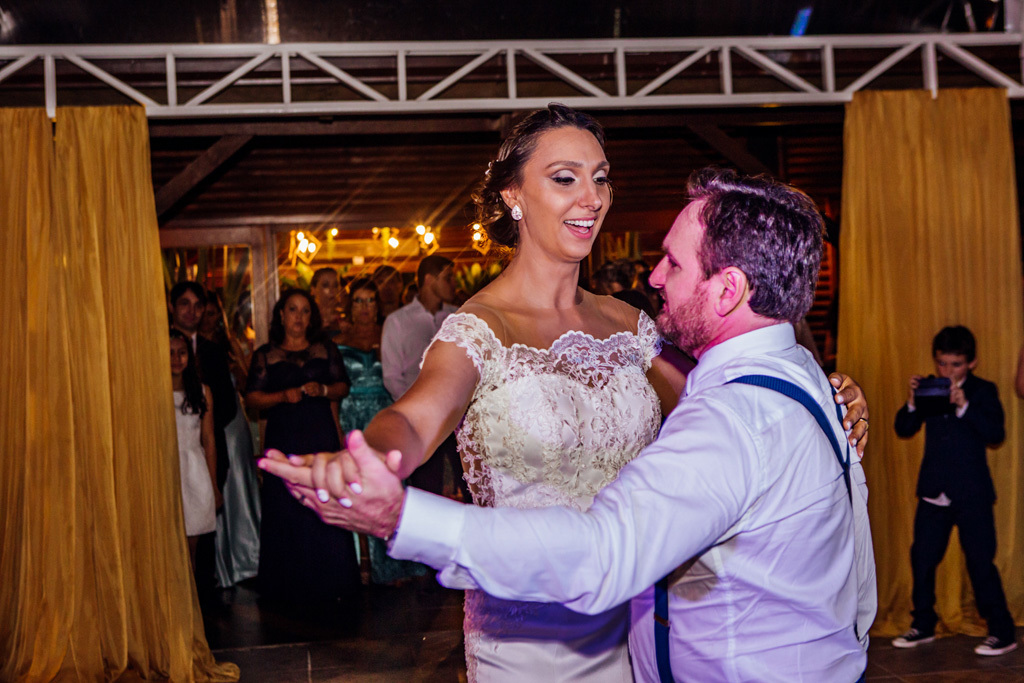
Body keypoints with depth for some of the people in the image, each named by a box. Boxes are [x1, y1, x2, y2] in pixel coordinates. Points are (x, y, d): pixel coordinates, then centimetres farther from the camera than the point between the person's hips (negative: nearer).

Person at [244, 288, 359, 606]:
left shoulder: (326, 350, 11)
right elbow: (253, 398, 2)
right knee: (288, 511, -1)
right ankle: (293, 587, 9)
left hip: (321, 436, 1)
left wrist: (323, 389, -10)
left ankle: (328, 583, 8)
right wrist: (283, 396, -14)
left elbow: (343, 386, 10)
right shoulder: (265, 355, 7)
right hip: (283, 439, -1)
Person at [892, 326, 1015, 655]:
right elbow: (904, 429, 5)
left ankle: (1002, 631, 10)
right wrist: (913, 402, -12)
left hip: (972, 495, -4)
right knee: (922, 557, 9)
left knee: (980, 561, -2)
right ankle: (923, 625, 23)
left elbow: (996, 433, -16)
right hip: (933, 492, 4)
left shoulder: (983, 391, -3)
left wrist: (964, 406, -27)